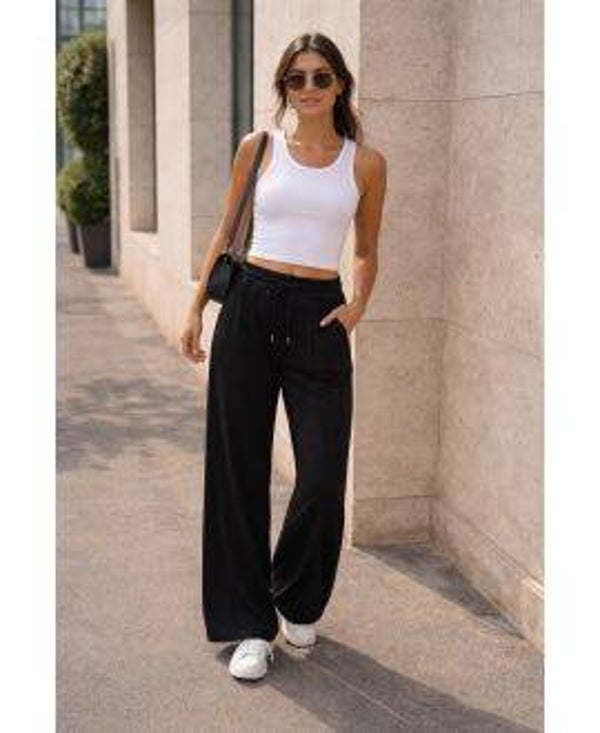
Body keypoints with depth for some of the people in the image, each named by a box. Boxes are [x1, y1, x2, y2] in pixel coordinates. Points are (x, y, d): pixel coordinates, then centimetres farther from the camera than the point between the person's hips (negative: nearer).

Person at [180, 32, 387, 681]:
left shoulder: (366, 163, 7)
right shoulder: (258, 147, 7)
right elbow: (227, 231, 13)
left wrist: (358, 304, -2)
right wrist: (195, 308, 8)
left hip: (319, 317, 0)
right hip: (250, 306, 0)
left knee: (322, 477, -4)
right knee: (240, 471, 3)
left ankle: (298, 605, 25)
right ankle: (251, 625, 17)